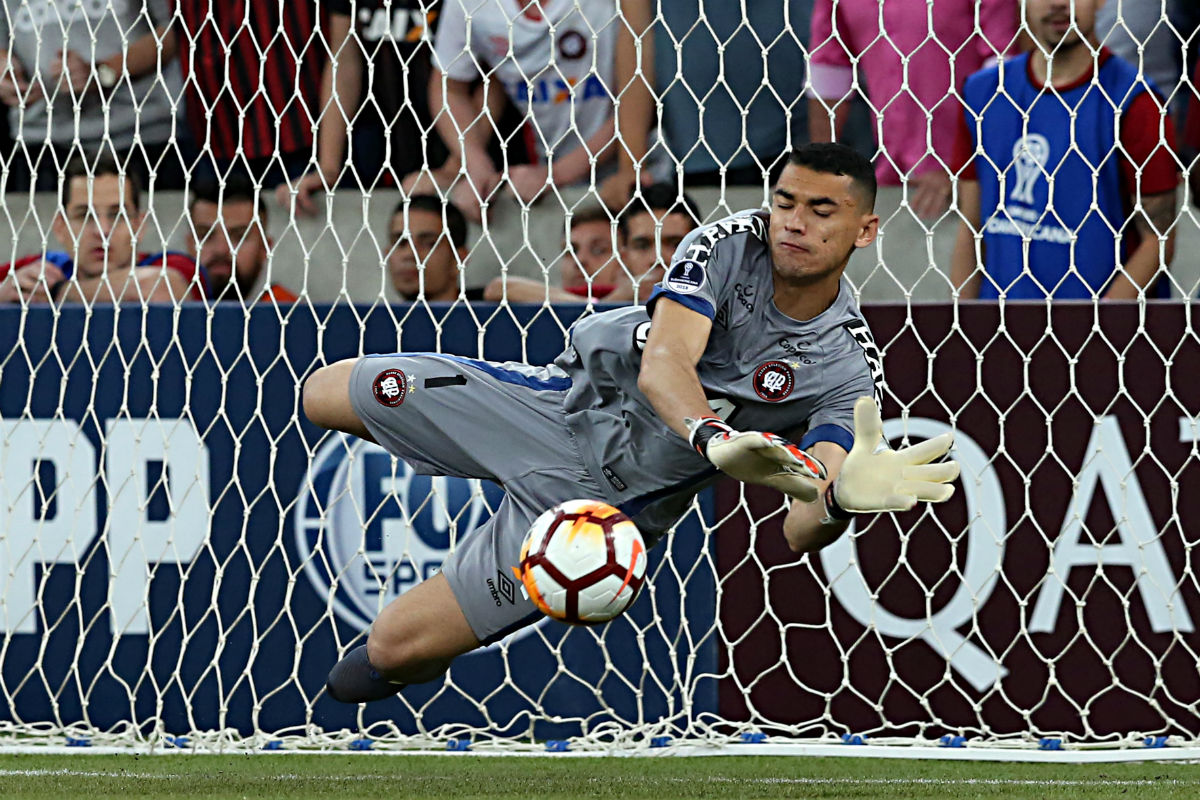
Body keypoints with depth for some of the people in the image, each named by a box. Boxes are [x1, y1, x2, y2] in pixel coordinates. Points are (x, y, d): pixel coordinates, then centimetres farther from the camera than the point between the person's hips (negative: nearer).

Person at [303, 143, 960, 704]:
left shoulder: (850, 368, -19)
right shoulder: (730, 245, -15)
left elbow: (801, 531, -27)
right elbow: (663, 365, -31)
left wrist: (843, 495, -53)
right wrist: (715, 439, -54)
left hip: (616, 495, -3)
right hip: (565, 396, 3)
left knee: (394, 650, -9)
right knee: (324, 394, 10)